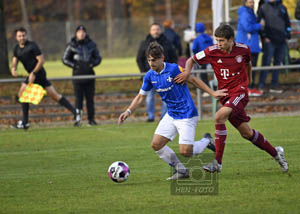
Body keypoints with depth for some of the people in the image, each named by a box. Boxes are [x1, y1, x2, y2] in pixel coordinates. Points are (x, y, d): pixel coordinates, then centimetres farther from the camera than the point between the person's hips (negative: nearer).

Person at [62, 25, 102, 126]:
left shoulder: (91, 44, 7)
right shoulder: (72, 45, 1)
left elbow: (98, 58, 14)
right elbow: (65, 59, 6)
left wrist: (93, 64, -5)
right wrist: (74, 65, -9)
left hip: (89, 74, 2)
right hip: (78, 75, -2)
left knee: (90, 98, 4)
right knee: (78, 98, -6)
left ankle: (91, 119, 9)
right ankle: (77, 119, -4)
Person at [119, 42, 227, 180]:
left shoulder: (174, 69, -17)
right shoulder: (150, 76, 0)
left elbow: (193, 80, -5)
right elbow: (141, 96, 11)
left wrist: (212, 93, -3)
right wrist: (128, 111, -1)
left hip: (187, 115, -7)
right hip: (171, 115, 7)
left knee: (185, 151, -14)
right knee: (156, 145, -4)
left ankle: (206, 141, 18)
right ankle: (181, 170, 12)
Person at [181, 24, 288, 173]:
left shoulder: (243, 49, -5)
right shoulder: (212, 52, -6)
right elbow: (191, 60, 4)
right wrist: (187, 71, -15)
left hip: (239, 92, -4)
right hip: (225, 95, 4)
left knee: (219, 117, -27)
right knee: (246, 133, 7)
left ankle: (217, 163, -23)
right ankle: (275, 153, 29)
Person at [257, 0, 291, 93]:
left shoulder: (282, 8, 14)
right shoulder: (263, 8, 3)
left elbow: (287, 22, 19)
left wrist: (287, 36, 9)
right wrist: (264, 37, -10)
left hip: (281, 41, 4)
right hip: (269, 41, -4)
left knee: (278, 62, 6)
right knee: (266, 62, -9)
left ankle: (274, 85, 11)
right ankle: (261, 86, -8)